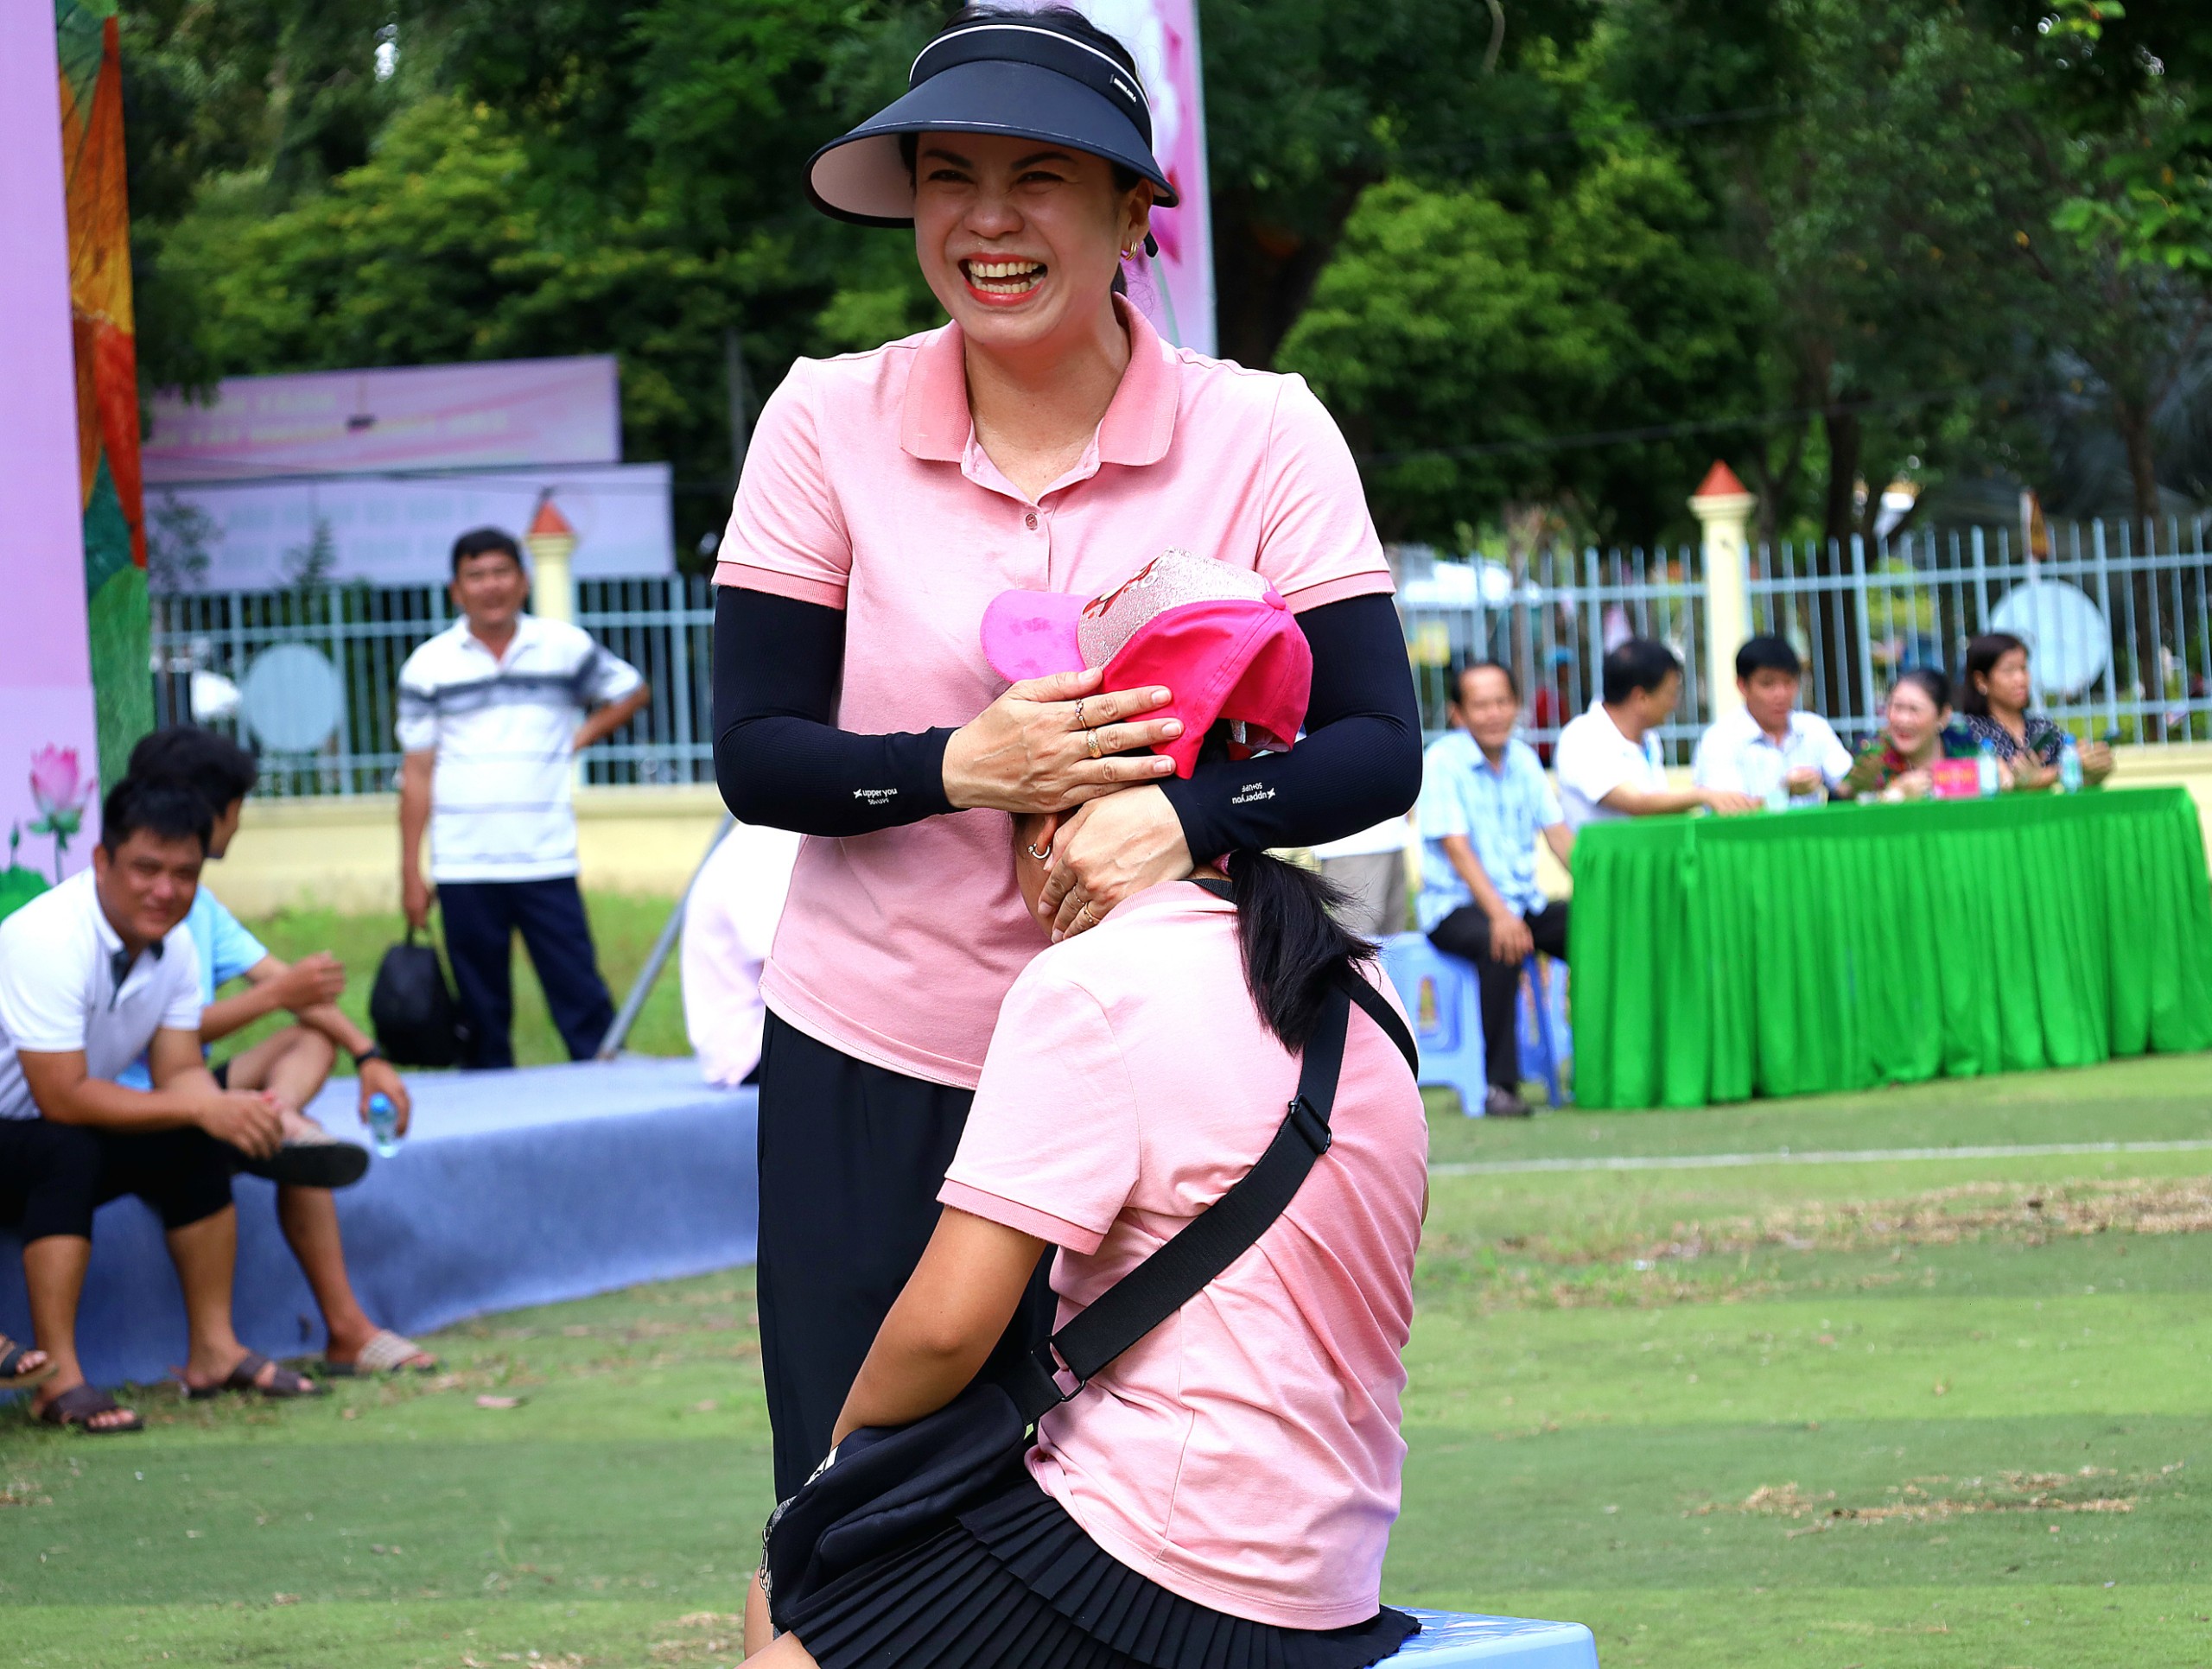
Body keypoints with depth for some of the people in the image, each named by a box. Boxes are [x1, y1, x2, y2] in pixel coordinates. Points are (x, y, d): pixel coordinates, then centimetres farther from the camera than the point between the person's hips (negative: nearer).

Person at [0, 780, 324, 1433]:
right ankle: (59, 1382, -34)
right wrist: (199, 1110, -31)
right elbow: (62, 1098, -31)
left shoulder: (173, 948, -2)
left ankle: (214, 1351, 0)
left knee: (201, 1146, -7)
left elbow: (180, 1072, -2)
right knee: (68, 1154, -35)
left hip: (60, 1140, 8)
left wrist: (232, 1111, -26)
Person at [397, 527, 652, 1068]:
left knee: (582, 1001, -5)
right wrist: (411, 874, 1)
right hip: (464, 872, 0)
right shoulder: (429, 667, 4)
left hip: (547, 862, 0)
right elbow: (417, 775, 4)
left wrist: (579, 738, 7)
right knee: (483, 1012, 4)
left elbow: (631, 691, 22)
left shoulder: (565, 647, 6)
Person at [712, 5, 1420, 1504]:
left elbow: (1380, 749, -8)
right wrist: (956, 771, -21)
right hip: (870, 1070, 0)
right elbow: (755, 755, -2)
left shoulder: (1260, 436, -4)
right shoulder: (832, 424, -2)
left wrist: (1184, 816, -27)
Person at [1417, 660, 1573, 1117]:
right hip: (1455, 907, -6)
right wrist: (1498, 914, -31)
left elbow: (1558, 833, 5)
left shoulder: (1523, 759, 10)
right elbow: (1457, 848, -17)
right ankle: (1500, 1086, -34)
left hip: (1524, 903, 6)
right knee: (1503, 943, -37)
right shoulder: (1442, 761, -8)